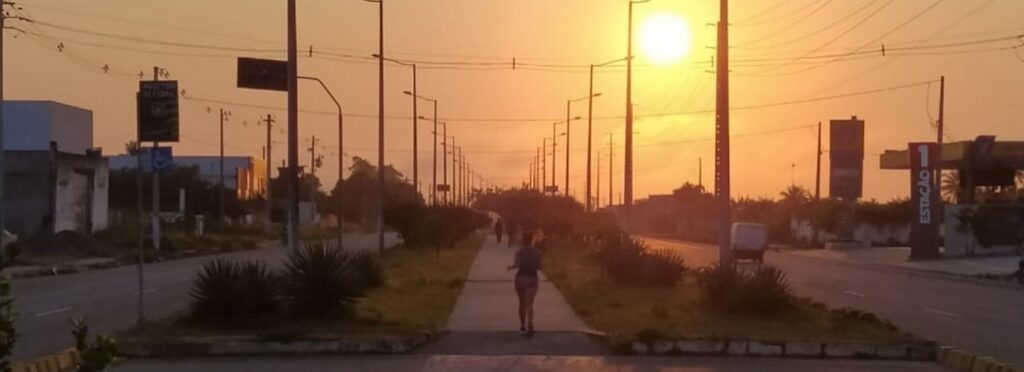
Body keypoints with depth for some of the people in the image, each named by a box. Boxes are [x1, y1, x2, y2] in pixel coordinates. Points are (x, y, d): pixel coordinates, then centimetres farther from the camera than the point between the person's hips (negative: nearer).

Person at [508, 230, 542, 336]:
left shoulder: (520, 251, -8)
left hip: (520, 278, 0)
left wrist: (511, 267, 2)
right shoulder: (537, 252, -2)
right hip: (532, 279, 0)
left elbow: (517, 264, -19)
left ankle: (523, 326, 23)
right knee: (529, 304, -3)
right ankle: (530, 323, -28)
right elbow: (539, 267, -1)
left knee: (522, 303, 15)